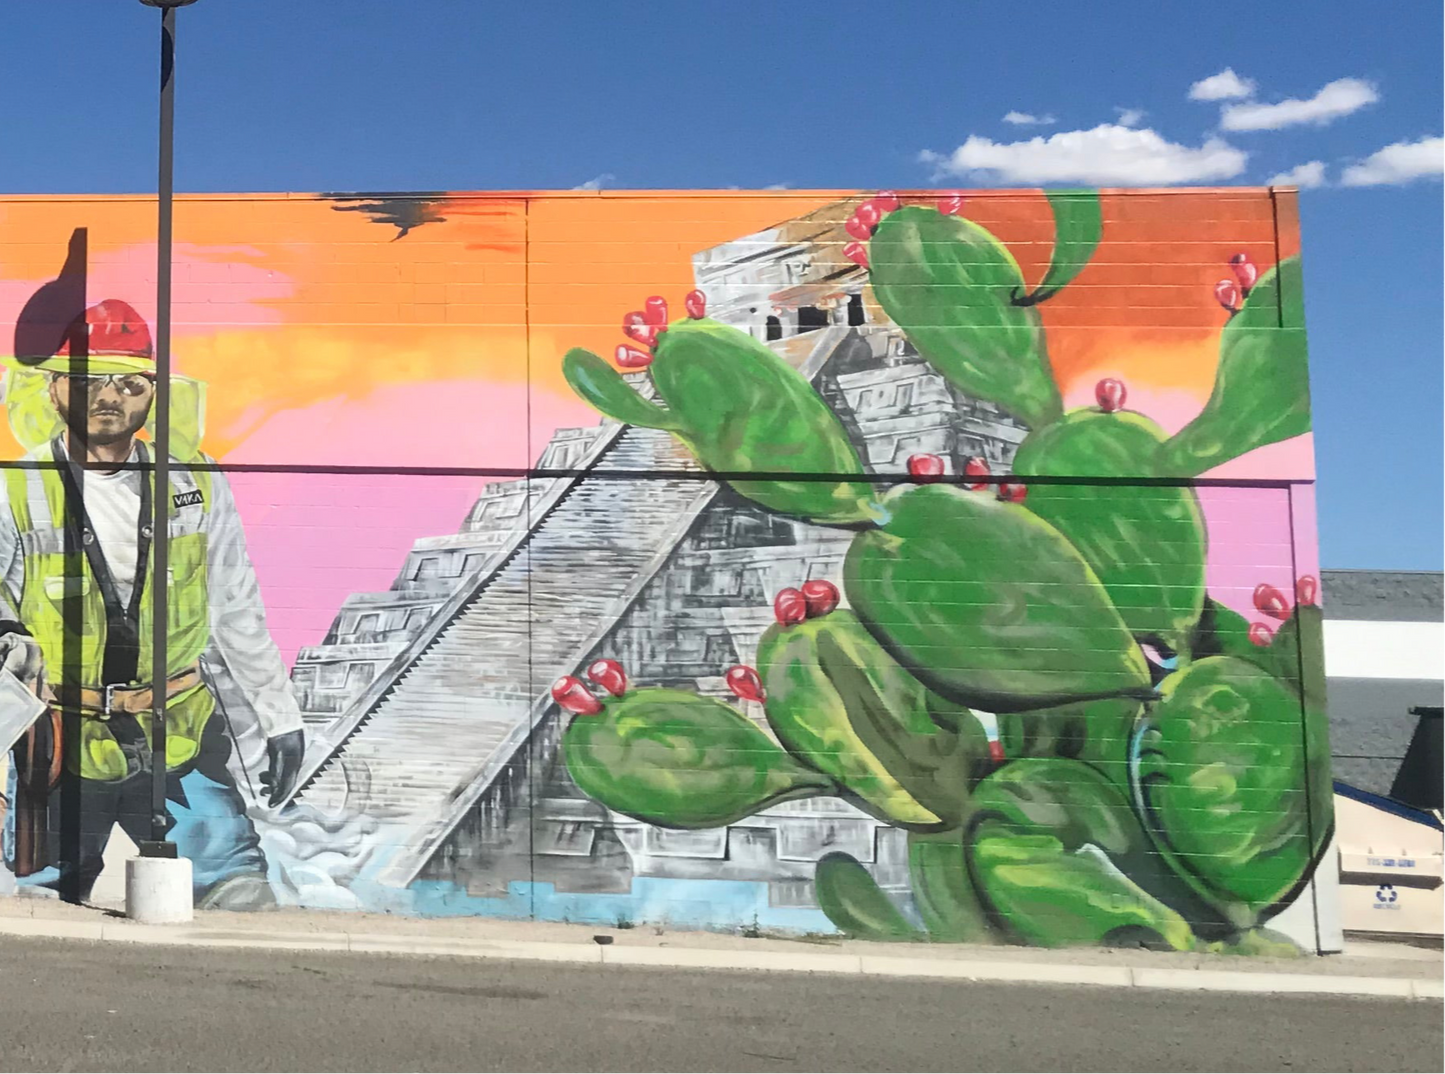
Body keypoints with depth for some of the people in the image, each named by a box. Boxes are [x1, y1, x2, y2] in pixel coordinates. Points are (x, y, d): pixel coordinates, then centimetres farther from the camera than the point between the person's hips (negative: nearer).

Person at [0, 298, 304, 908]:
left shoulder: (196, 486, 4)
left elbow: (237, 614, 10)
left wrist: (279, 719, 12)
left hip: (181, 740, 1)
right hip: (59, 745, -1)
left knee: (245, 901, -1)